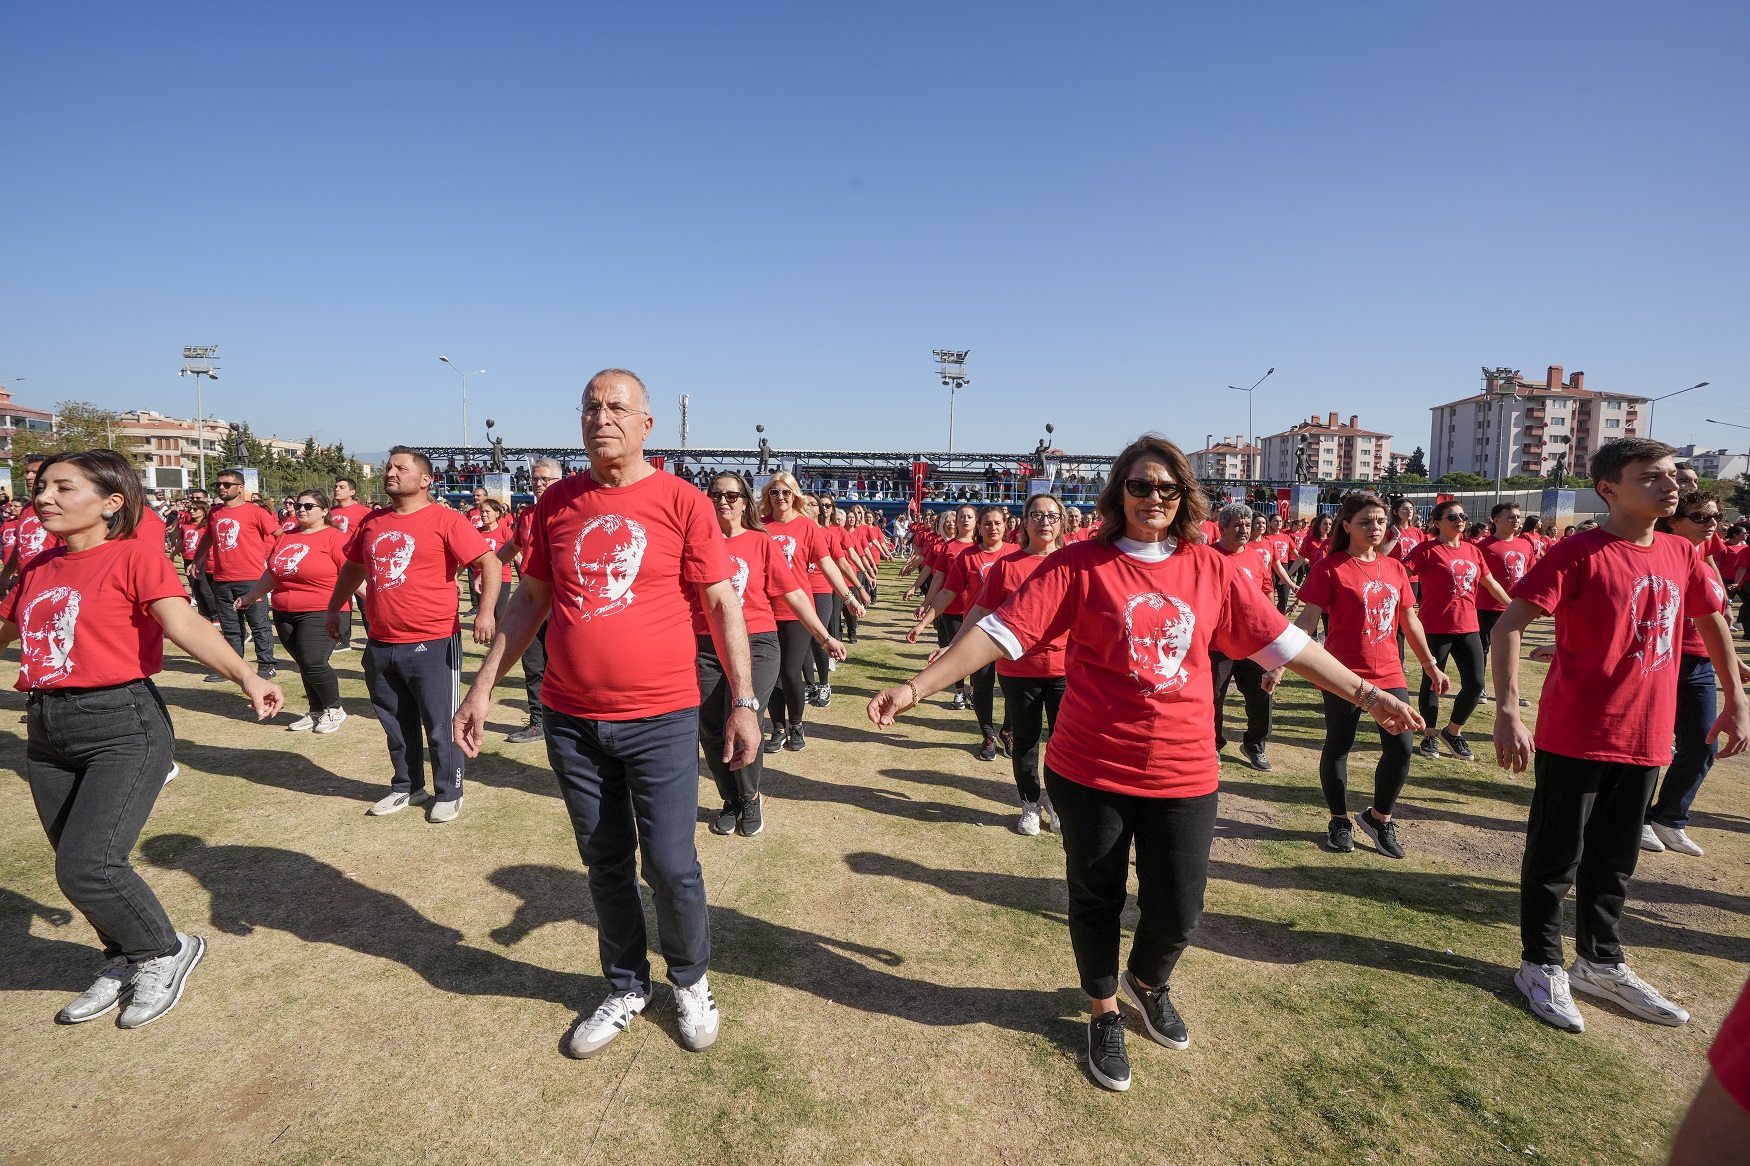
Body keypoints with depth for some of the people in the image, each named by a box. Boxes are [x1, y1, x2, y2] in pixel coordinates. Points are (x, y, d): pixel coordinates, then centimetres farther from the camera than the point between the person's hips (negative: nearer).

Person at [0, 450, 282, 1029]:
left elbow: (183, 622, -24)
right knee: (76, 868, 15)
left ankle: (166, 952, 13)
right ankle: (127, 961, 37)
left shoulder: (135, 556, -9)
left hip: (122, 726, -7)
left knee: (86, 866, -12)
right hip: (47, 733, 7)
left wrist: (245, 676, -39)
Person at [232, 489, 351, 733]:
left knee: (313, 662, -13)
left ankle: (334, 709, 6)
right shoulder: (287, 537, 13)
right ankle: (316, 712, 22)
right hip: (285, 614, 7)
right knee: (305, 665, 9)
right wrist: (249, 597, 31)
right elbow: (271, 574, 24)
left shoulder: (333, 536, -8)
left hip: (323, 613, -7)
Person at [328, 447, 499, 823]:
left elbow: (489, 561, -15)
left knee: (440, 725, 3)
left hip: (433, 644, -6)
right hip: (380, 646, 7)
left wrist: (485, 611, -25)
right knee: (395, 724, 18)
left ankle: (449, 793, 19)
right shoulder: (372, 522, 10)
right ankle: (406, 788, 35)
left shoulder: (445, 520, -10)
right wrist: (334, 608, 22)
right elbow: (353, 566, 26)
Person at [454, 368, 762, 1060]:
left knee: (670, 865, 2)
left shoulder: (682, 503, -6)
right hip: (571, 720, 4)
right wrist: (483, 688, 10)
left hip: (661, 719, -3)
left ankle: (690, 981, 31)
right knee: (605, 864, 16)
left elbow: (722, 604, -6)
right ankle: (627, 989, 38)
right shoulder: (556, 504, 5)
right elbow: (531, 600, 13)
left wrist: (743, 700, -11)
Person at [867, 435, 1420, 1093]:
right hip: (1091, 772, -2)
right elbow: (1004, 630, -16)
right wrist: (917, 687, -23)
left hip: (1184, 775, 3)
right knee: (1096, 902, 16)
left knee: (1178, 913, 11)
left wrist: (1367, 695, 13)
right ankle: (1105, 1012, 45)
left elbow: (1281, 640, 9)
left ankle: (1148, 983, 47)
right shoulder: (1080, 564, -10)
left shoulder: (1210, 570, 2)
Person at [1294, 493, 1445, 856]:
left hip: (1389, 672, 5)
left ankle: (1379, 816, 23)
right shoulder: (1330, 567, -9)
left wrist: (1431, 666, 20)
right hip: (1344, 673, -5)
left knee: (1401, 747, 0)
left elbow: (1409, 621, 17)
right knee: (1338, 747, 8)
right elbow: (1309, 618, -14)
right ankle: (1339, 821, 26)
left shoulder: (1394, 568, 9)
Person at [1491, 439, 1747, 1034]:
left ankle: (1600, 962, 36)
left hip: (1644, 739, 7)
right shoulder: (1579, 553, -14)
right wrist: (1507, 711, -29)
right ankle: (1542, 966, 22)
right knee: (1556, 858, 6)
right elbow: (1508, 624, -21)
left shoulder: (1681, 555, 6)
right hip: (1573, 739, -6)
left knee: (1614, 860, 20)